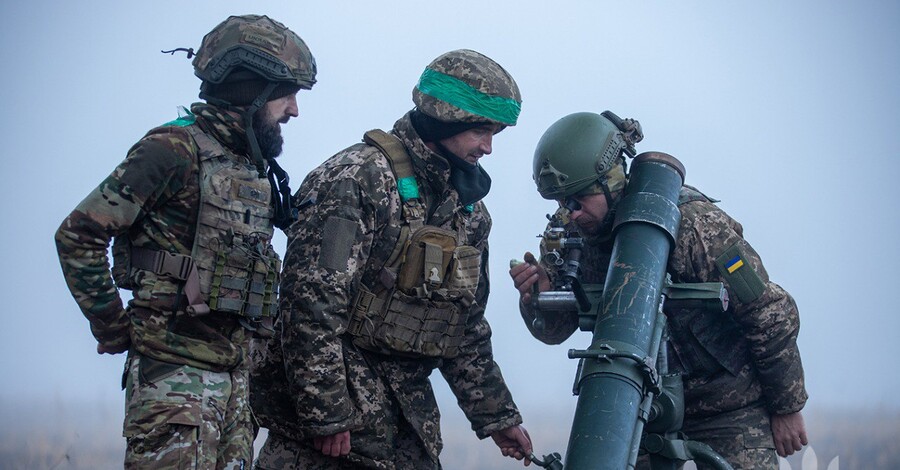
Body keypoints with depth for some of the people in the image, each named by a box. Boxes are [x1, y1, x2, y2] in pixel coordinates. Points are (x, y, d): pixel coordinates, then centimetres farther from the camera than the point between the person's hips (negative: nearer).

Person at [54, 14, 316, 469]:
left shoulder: (256, 170, 16)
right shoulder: (176, 149, -10)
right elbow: (78, 234, -10)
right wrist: (113, 327, -6)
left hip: (234, 370, 8)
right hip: (175, 369, -8)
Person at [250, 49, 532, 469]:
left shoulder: (468, 207, 14)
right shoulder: (357, 178, -12)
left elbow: (468, 328, 22)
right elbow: (310, 302, -19)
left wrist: (497, 416, 20)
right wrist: (326, 415, -22)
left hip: (409, 413, 8)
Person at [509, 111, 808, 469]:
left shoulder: (692, 225, -25)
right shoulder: (573, 234, -8)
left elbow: (771, 314, -18)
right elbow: (553, 331, -4)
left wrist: (787, 408, -10)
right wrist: (538, 294, -28)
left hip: (730, 408, -5)